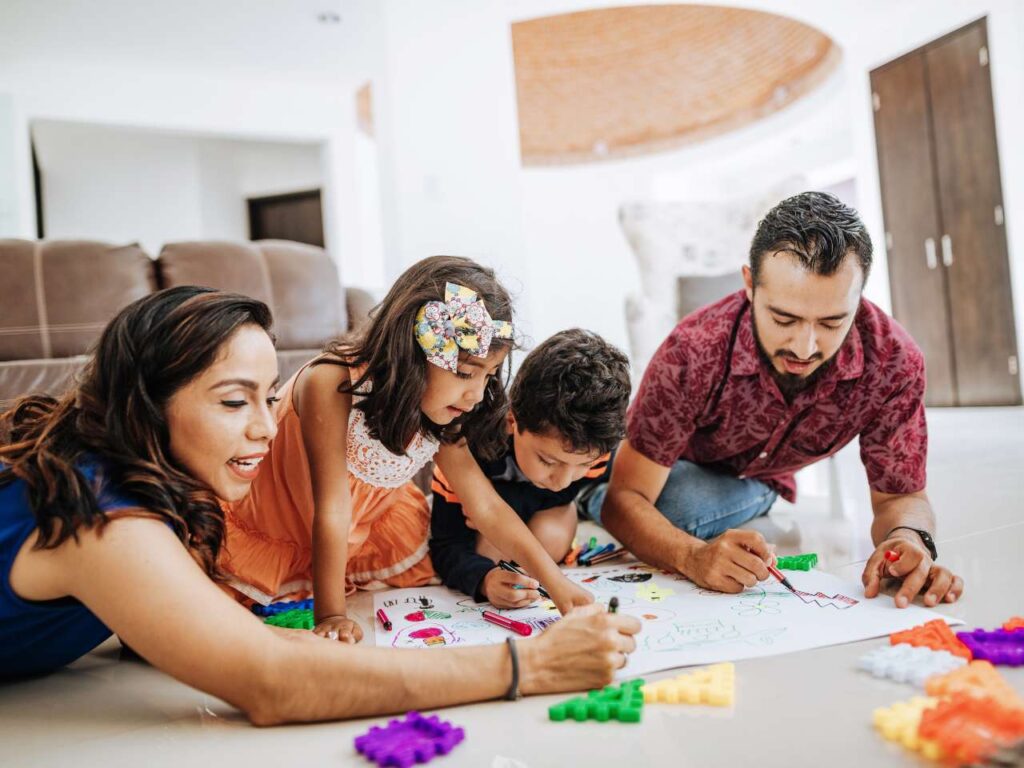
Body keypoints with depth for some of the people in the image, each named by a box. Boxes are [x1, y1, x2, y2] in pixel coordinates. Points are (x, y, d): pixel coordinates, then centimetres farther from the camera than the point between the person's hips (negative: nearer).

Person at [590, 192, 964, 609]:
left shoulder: (894, 362, -30)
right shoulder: (694, 352, -39)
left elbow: (900, 497, -18)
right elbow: (625, 497, -35)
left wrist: (910, 539, -43)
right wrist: (695, 556, -56)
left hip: (757, 482, 1)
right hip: (677, 469, -1)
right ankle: (586, 491, 9)